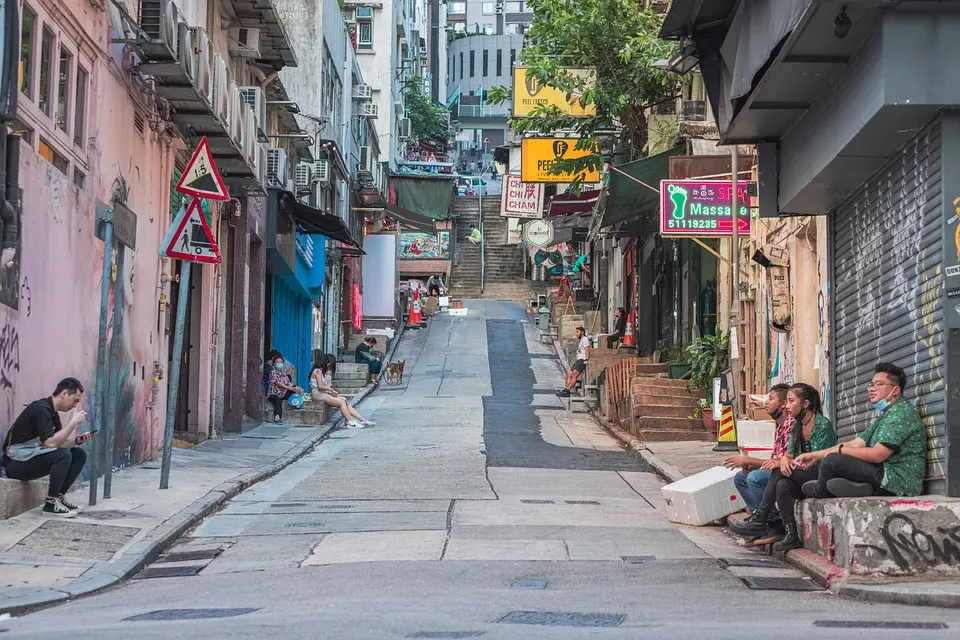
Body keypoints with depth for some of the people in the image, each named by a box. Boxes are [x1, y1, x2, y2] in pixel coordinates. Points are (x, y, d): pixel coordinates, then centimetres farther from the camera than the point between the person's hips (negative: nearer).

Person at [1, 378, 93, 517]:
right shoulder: (41, 409, -19)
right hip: (17, 462, -10)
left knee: (79, 454, 2)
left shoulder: (52, 412, 11)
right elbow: (50, 443, -28)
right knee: (63, 455, -29)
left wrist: (77, 440, -4)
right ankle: (50, 503, -16)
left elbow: (58, 443, 13)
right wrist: (73, 422, -21)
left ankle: (58, 496, 4)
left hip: (31, 458, 10)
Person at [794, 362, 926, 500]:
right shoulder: (886, 415, 20)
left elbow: (877, 455, -20)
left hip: (897, 481, -11)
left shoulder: (901, 413, -12)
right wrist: (815, 456, 9)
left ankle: (820, 492, 17)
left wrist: (840, 450, -6)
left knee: (832, 460, -10)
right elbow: (854, 444, 16)